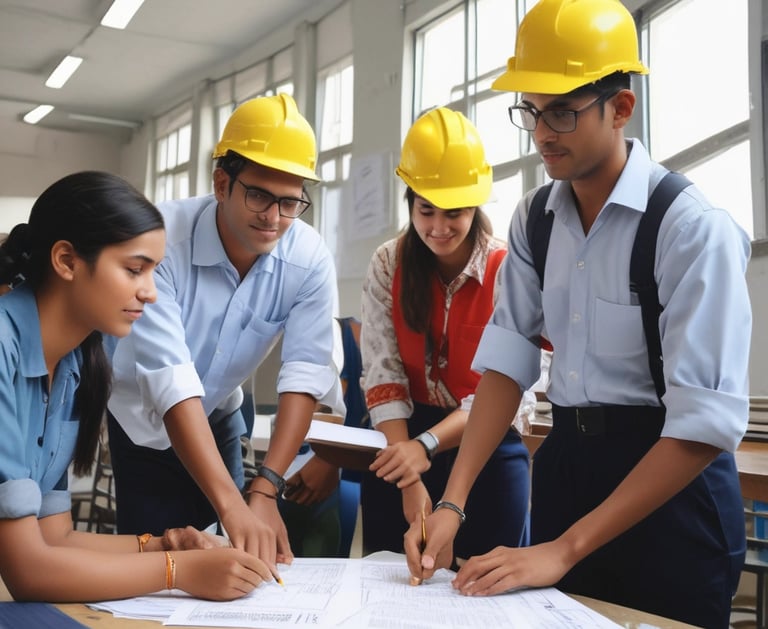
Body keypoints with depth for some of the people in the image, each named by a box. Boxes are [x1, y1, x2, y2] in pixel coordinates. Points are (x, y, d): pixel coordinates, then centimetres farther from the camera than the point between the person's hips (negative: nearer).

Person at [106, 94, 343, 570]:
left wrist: (264, 491, -36)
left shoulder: (310, 260, -20)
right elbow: (170, 378, -38)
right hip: (139, 425, -3)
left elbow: (306, 374, -24)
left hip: (219, 420, 4)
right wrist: (231, 505, -46)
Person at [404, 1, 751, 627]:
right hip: (565, 463, 5)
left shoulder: (693, 226, -19)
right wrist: (452, 502, -15)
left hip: (671, 481, -5)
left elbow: (706, 424, -23)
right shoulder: (534, 220, 0)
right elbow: (506, 362, -3)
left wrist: (566, 549, -24)